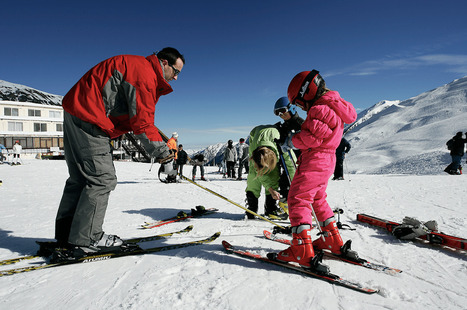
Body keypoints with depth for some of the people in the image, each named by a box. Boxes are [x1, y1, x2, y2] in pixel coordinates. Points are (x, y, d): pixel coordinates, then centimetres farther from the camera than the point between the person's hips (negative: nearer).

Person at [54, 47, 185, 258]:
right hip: (88, 118, -11)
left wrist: (165, 143, 8)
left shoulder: (142, 70, 21)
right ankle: (86, 240, -4)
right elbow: (142, 122, -20)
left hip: (77, 114, 11)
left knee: (81, 177, 13)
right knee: (102, 178, -10)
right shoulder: (145, 72, -13)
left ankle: (67, 235, 22)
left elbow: (140, 117, 17)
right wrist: (161, 152, -14)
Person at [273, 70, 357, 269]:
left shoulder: (319, 109, -15)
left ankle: (302, 251, -9)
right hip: (327, 159, 10)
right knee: (318, 200, 21)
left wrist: (293, 140, -10)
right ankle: (333, 241, 30)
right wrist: (295, 141, 8)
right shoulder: (332, 106, 18)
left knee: (298, 199, -8)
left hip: (314, 160, -10)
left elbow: (313, 137, -25)